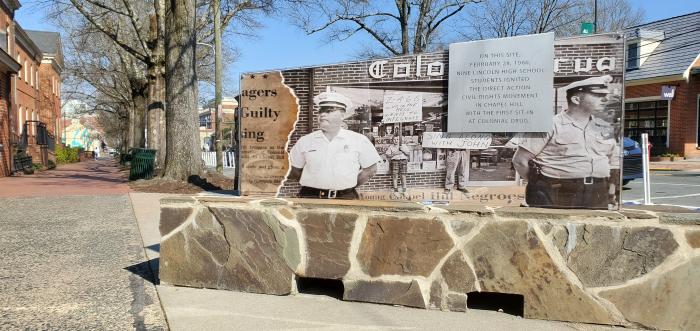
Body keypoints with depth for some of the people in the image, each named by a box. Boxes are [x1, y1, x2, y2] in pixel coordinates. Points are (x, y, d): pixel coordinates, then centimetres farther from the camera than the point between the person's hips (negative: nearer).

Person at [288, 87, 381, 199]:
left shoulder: (359, 140, 4)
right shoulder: (305, 141, 7)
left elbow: (371, 169, 8)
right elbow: (294, 171, 14)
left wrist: (351, 185, 4)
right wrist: (312, 184, 7)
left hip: (345, 198, -1)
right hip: (310, 198, 1)